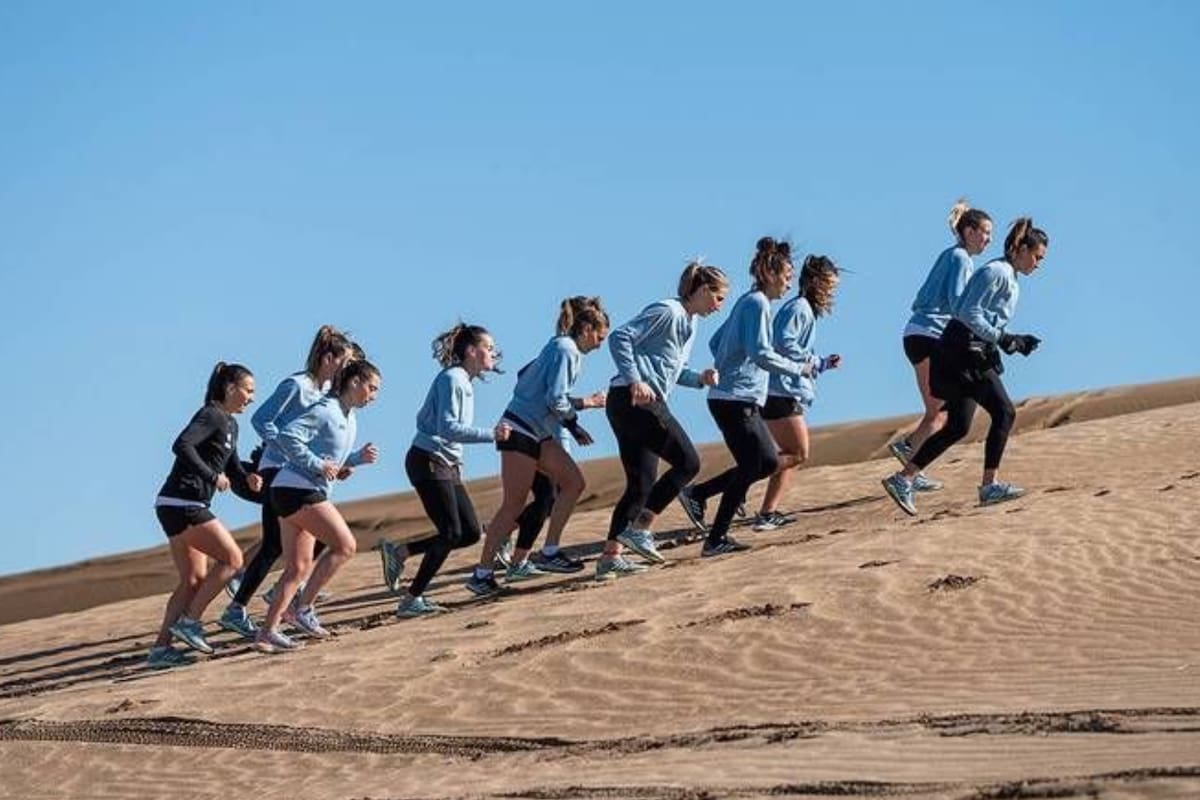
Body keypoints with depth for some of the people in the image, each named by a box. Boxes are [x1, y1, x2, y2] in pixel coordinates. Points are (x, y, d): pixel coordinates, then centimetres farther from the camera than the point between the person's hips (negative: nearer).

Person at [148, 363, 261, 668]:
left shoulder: (230, 424, 18)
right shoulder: (211, 416, -11)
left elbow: (231, 465, 26)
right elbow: (181, 445, -26)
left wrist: (247, 478, 5)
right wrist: (212, 476, -24)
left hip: (185, 506, 10)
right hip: (181, 504, -10)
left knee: (193, 580, 9)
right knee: (231, 558, -8)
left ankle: (160, 648, 6)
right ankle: (188, 621, -6)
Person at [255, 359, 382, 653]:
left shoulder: (348, 419, 17)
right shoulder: (326, 411, -12)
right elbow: (287, 436, -21)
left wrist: (360, 457, 4)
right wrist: (317, 464, -21)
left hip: (293, 494, 10)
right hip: (298, 489, -10)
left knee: (298, 568, 9)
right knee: (344, 546, -10)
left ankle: (268, 631, 6)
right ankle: (302, 607, -7)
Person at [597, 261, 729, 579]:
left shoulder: (689, 324, 22)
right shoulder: (667, 312, -8)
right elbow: (620, 337, -16)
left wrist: (700, 378, 9)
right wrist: (635, 380, -23)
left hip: (625, 407, 10)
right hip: (635, 400, -10)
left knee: (641, 485, 8)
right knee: (687, 462, -6)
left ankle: (610, 556, 4)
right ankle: (640, 529, -8)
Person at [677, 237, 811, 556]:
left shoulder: (747, 302, 18)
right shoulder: (757, 303, -12)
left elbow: (715, 342, 24)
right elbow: (762, 353, -22)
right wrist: (798, 369, -13)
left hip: (735, 398, 10)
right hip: (736, 400, -10)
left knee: (768, 461, 12)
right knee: (751, 466, -6)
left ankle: (697, 494, 11)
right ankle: (716, 539, -3)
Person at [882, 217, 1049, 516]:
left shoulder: (1010, 280, 20)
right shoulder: (996, 272, -11)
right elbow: (969, 313, -20)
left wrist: (1015, 341, 11)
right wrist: (1002, 338, -20)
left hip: (971, 355, 10)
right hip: (964, 352, -10)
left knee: (957, 427, 8)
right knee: (1004, 412, -10)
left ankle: (903, 479, 8)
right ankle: (989, 485, -9)